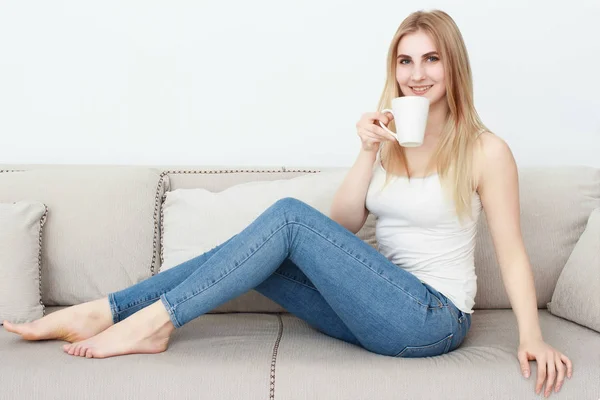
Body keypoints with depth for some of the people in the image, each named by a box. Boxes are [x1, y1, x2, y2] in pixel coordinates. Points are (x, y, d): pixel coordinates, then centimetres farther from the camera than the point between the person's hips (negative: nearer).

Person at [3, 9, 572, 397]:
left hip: (433, 319, -6)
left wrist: (531, 336, -20)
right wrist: (368, 152, -9)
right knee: (252, 254, -11)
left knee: (289, 216, -21)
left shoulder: (484, 150, -4)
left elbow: (511, 252, -7)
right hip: (380, 309, 6)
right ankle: (101, 313, -8)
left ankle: (156, 320, -17)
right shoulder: (389, 136, 11)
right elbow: (341, 225, 4)